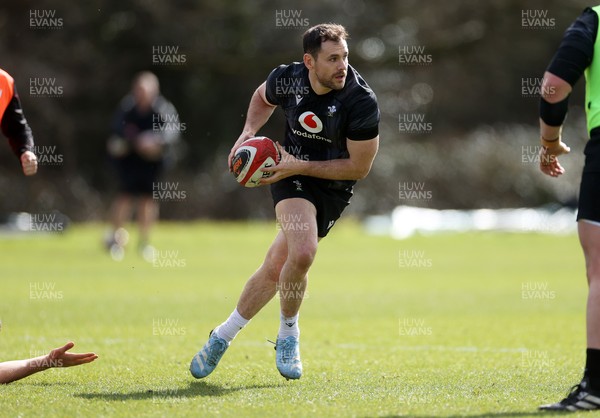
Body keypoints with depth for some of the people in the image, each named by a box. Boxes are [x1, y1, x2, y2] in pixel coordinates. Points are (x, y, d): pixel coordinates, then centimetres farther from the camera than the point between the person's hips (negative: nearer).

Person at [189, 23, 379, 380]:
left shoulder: (362, 102, -21)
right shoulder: (287, 78, -10)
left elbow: (360, 167, -15)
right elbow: (263, 97, 17)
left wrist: (301, 166, -18)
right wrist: (249, 132, -1)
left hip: (333, 187, 0)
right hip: (292, 175, 0)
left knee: (276, 267, -5)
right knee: (302, 253, -24)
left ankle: (223, 336, 17)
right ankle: (288, 334, 1)